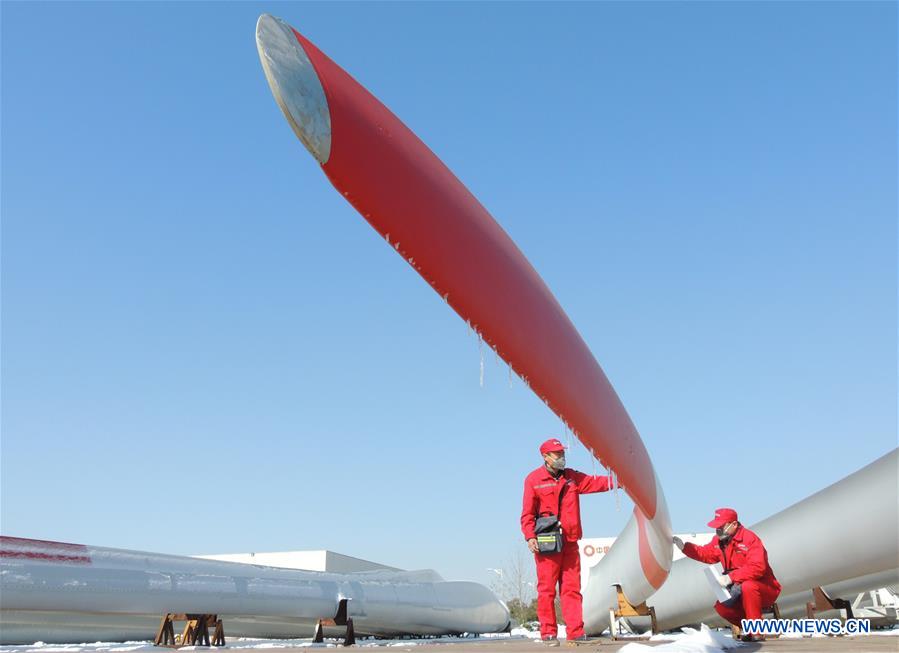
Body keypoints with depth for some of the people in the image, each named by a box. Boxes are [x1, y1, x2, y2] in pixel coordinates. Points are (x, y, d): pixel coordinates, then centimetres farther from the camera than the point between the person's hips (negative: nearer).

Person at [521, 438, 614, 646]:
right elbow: (527, 513, -2)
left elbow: (595, 482, 12)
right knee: (547, 588, -3)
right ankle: (548, 633, 5)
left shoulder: (572, 477, 15)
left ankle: (575, 632, 6)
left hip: (570, 542, 4)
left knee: (572, 587, 3)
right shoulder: (534, 479, 1)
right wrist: (530, 536, -11)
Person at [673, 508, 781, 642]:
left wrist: (730, 577, -34)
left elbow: (757, 568, -32)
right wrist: (683, 546, -2)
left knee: (748, 586, -37)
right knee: (721, 607, -13)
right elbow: (705, 554, 12)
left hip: (766, 589, -7)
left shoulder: (750, 538, -22)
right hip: (740, 591, 7)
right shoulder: (719, 540, 2)